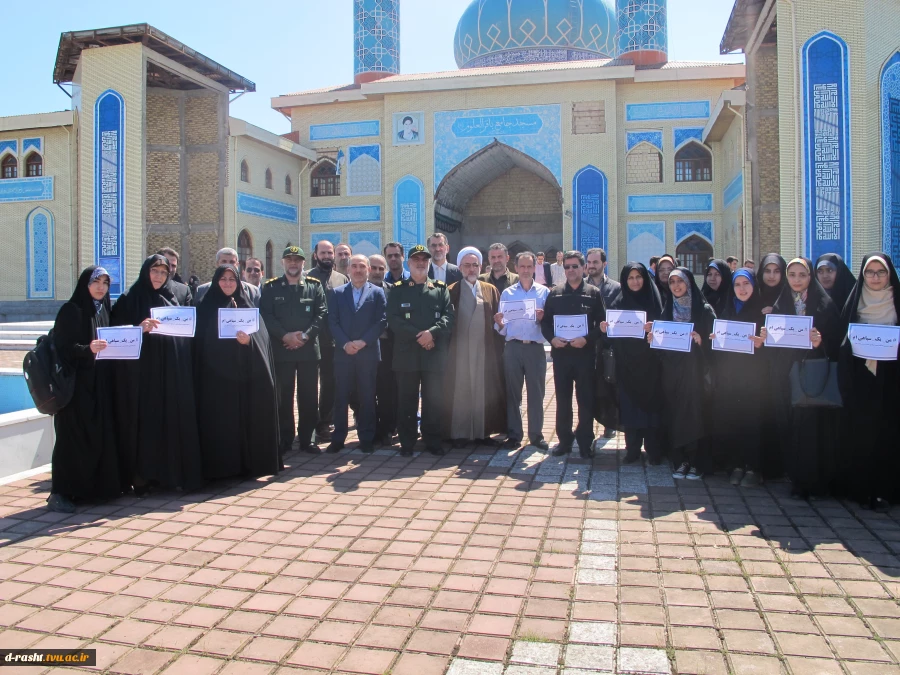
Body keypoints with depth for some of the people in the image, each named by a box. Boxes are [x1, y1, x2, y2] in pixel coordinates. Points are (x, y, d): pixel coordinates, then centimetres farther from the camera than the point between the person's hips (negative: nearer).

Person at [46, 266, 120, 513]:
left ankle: (96, 486, 15)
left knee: (100, 435, 5)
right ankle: (60, 493, 3)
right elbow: (62, 347, -14)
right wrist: (87, 349, -28)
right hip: (76, 383, -6)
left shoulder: (105, 310, 13)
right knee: (73, 437, -5)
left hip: (100, 384, 6)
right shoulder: (71, 311, -6)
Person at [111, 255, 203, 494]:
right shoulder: (129, 299, 4)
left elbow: (185, 332, 20)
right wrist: (139, 328, -20)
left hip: (172, 372, 4)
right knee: (144, 421, -4)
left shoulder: (172, 300, 16)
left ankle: (172, 472, 10)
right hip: (142, 372, -3)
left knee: (172, 420, 2)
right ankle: (142, 475, 4)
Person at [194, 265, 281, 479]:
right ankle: (221, 466, 5)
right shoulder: (207, 308, 8)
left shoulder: (248, 307, 10)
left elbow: (261, 337, 1)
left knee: (248, 418, 1)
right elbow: (201, 342, 3)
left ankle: (250, 462, 10)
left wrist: (248, 341, -20)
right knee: (221, 421, -3)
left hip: (247, 373, 1)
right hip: (217, 375, -1)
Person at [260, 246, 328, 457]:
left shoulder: (315, 286, 8)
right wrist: (285, 335, -13)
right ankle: (284, 440, 14)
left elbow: (322, 314, 0)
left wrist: (305, 335, -12)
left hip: (309, 350, 0)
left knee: (309, 397, 5)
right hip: (281, 350, 0)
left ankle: (306, 439, 15)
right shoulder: (271, 287, 7)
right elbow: (265, 315, -2)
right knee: (283, 398, 4)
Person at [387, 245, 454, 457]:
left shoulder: (441, 289, 12)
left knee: (433, 399, 4)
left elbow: (449, 316, 1)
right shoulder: (397, 290, 9)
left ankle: (433, 441, 15)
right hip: (406, 353, -1)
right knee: (407, 400, 3)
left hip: (435, 353, 1)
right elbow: (393, 320, -3)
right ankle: (407, 443, 12)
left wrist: (432, 332, -16)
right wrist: (418, 336, -13)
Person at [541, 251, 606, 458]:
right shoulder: (554, 293, 7)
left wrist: (587, 339, -16)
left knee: (586, 399, 4)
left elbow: (601, 324, -1)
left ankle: (585, 441, 16)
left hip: (584, 353, -2)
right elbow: (545, 321, 8)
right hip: (560, 353, 2)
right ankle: (564, 440, 20)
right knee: (562, 400, 9)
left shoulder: (594, 293, 2)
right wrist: (551, 338, -10)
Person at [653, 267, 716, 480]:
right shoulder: (667, 310, 12)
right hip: (670, 372, 4)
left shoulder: (704, 310, 0)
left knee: (693, 414, -3)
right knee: (673, 415, 3)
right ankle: (680, 462, 13)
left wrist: (700, 340, -21)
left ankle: (696, 463, 9)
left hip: (693, 371, -3)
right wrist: (653, 338, -5)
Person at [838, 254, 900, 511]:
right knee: (861, 432, 0)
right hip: (859, 378, 0)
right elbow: (842, 338, 7)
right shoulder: (855, 301, 6)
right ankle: (862, 489, 10)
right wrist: (858, 343, -10)